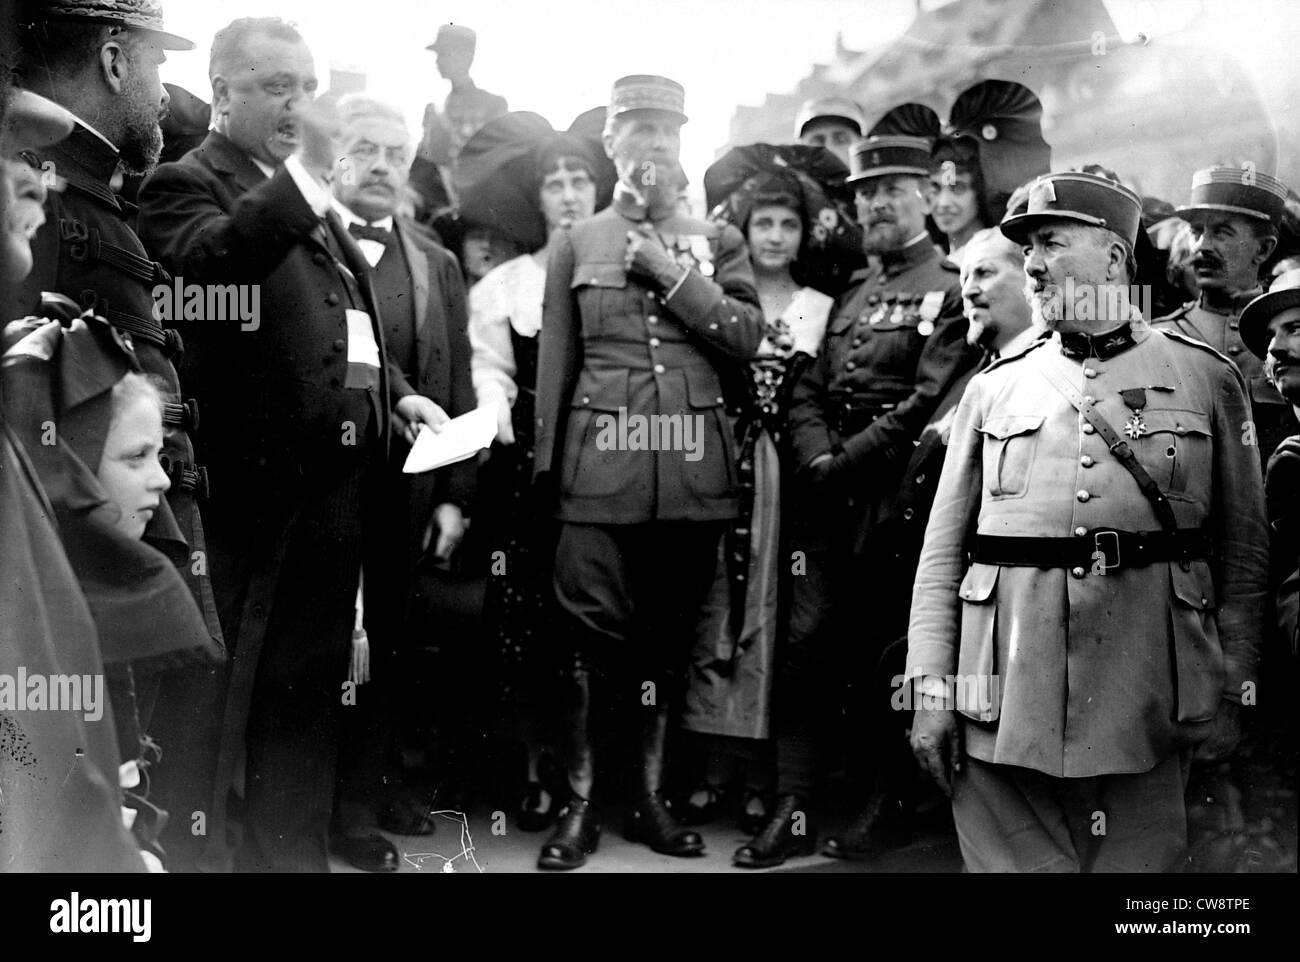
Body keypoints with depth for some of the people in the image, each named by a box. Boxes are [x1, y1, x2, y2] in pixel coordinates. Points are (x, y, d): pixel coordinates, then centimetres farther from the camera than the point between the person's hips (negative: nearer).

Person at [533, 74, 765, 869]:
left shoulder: (718, 243, 12)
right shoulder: (578, 244, 10)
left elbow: (748, 339, -2)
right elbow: (556, 362, 9)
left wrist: (673, 272, -8)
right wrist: (548, 466, 4)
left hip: (692, 468, 1)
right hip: (603, 463, -1)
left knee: (670, 633, 8)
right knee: (593, 633, -4)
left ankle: (652, 797, 20)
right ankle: (580, 805, 7)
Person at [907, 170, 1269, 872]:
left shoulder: (1206, 376, 8)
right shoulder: (993, 389, 11)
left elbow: (1243, 552, 8)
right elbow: (941, 554, 8)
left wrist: (1229, 693, 2)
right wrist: (930, 690, 0)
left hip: (1147, 702, -1)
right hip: (1005, 695, 1)